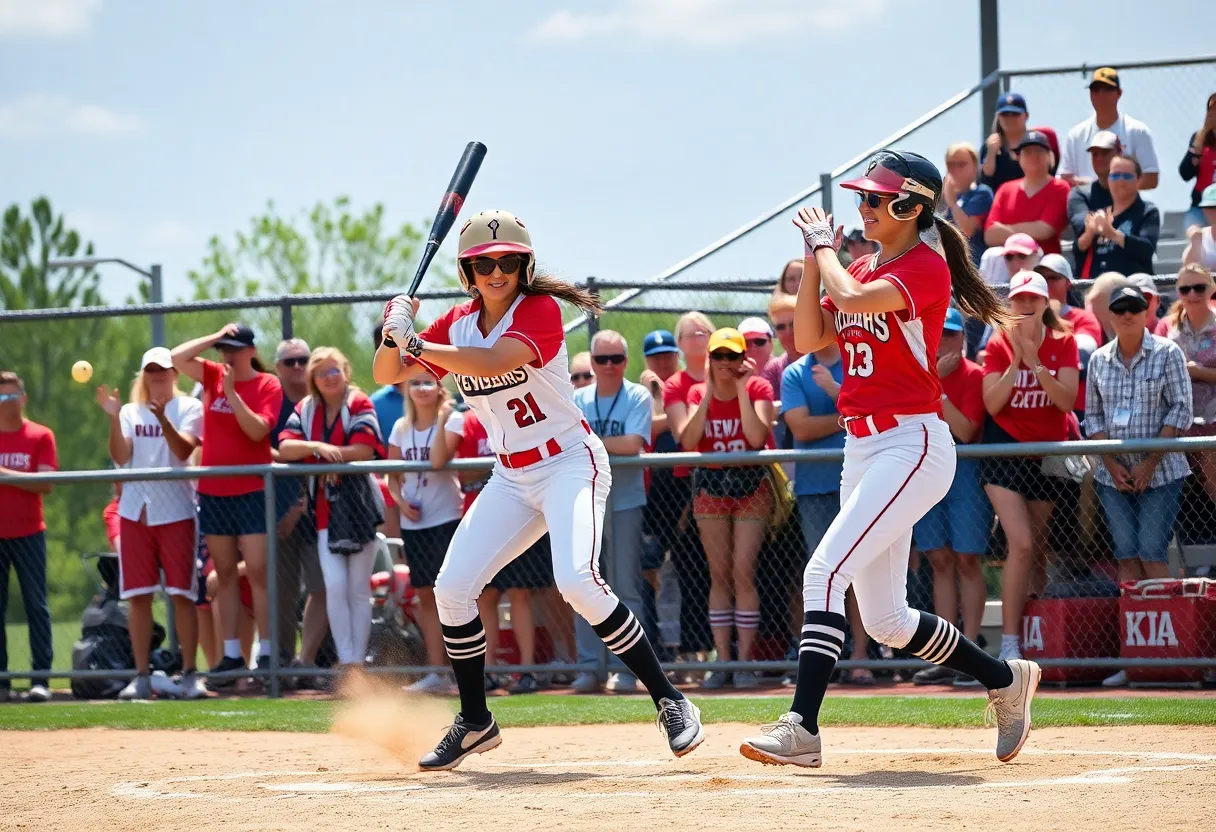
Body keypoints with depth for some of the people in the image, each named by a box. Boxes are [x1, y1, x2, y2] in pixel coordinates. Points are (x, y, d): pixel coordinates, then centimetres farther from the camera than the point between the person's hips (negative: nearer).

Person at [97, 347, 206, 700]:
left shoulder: (189, 408, 2)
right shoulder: (131, 412, 11)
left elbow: (183, 450, -13)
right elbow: (121, 457, -2)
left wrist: (163, 419, -29)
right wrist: (113, 418, -14)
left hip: (176, 510, -3)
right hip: (135, 511, 3)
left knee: (182, 594, -5)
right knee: (138, 597, 2)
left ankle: (189, 675, -1)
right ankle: (142, 677, 6)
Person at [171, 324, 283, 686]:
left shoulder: (268, 386, -4)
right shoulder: (213, 375, 7)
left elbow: (257, 429, -16)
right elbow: (177, 358, -4)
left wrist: (231, 393, -20)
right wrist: (216, 337, -7)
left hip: (252, 490, -4)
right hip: (213, 490, 4)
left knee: (257, 571, -7)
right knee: (225, 573, 7)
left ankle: (266, 653, -4)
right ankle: (231, 654, 11)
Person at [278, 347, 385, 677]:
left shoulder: (359, 405, -4)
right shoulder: (305, 409, 8)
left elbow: (363, 450, -18)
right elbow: (284, 448, -6)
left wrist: (331, 454, -10)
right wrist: (317, 447, -22)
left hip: (358, 502, -3)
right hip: (325, 509, 3)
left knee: (359, 589, 2)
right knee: (335, 586, -8)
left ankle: (357, 661, 6)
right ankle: (346, 660, -6)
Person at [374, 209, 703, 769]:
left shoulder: (539, 311, -14)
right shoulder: (457, 326, 6)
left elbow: (491, 362, -32)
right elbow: (386, 375, 5)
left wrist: (416, 343, -29)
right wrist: (394, 334, -16)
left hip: (571, 465, -7)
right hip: (511, 479, 7)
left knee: (578, 582, -27)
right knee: (452, 588, -4)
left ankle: (671, 703, -18)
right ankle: (475, 724, 13)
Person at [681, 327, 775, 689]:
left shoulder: (758, 388, -4)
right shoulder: (698, 393, 4)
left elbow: (757, 437, -20)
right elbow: (688, 441, -12)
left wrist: (741, 389, -18)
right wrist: (709, 392, -13)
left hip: (751, 485, -3)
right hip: (710, 486, 3)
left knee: (743, 572, -10)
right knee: (719, 574, 2)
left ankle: (745, 661, -7)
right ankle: (722, 661, 3)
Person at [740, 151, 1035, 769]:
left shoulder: (925, 268, -10)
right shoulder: (862, 271, 17)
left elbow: (852, 298, -25)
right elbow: (809, 338, 10)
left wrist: (823, 245, -8)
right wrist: (815, 259, 2)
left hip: (913, 446, -9)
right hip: (862, 449, 9)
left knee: (825, 570, -22)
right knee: (885, 621, 11)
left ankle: (801, 728, -26)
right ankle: (1007, 680, 30)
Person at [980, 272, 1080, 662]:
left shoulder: (1062, 343, 1)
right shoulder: (999, 345, -1)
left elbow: (1067, 400, -11)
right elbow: (992, 404, -10)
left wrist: (1035, 363, -21)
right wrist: (1015, 361, -18)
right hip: (1006, 451, -2)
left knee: (1039, 550, 4)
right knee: (1021, 544, -17)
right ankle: (1009, 641, -16)